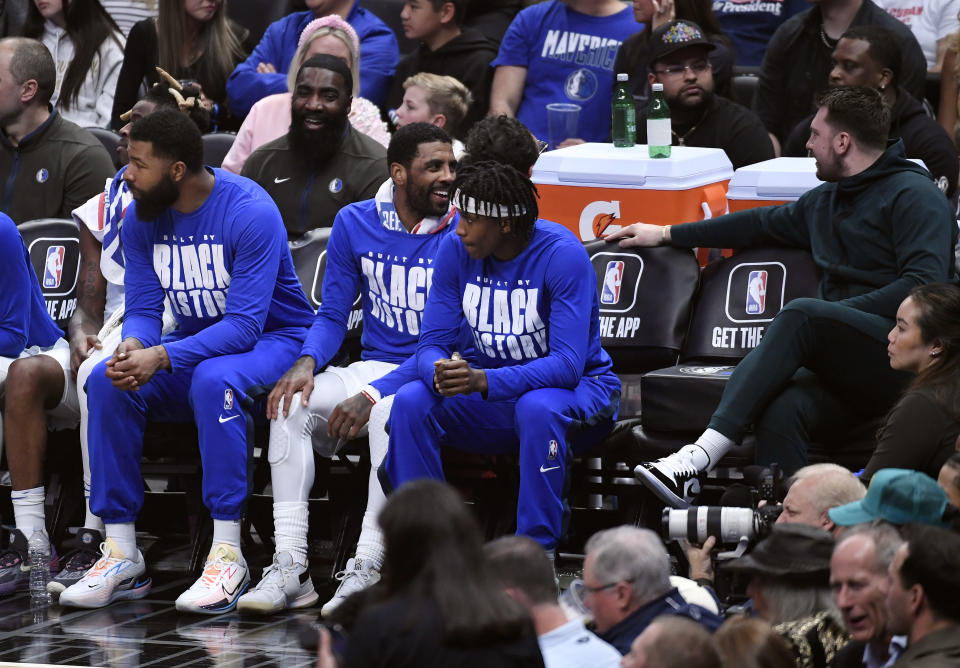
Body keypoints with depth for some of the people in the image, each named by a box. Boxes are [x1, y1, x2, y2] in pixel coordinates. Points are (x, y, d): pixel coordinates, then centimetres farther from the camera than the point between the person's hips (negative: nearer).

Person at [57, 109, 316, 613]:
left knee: (213, 379, -38)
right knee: (107, 380, -21)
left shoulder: (250, 212, -22)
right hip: (195, 342, 6)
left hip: (273, 338, -6)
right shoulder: (141, 219, -2)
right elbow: (142, 308, -1)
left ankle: (227, 555, -35)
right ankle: (121, 555, -19)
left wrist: (161, 357, -39)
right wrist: (133, 345, -27)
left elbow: (244, 324, -28)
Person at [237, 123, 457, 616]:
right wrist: (307, 363, -14)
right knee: (291, 403, -22)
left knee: (392, 413, -37)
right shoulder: (355, 223, 6)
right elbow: (333, 315, 9)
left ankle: (367, 570, -37)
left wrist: (373, 394, -25)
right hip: (373, 367, 5)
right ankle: (289, 568, -25)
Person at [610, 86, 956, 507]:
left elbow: (925, 284, -14)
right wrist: (666, 234, 45)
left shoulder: (913, 195, -1)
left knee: (802, 314, -32)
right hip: (848, 370, 7)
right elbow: (762, 224, 41)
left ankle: (701, 457, -40)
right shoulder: (826, 201, 26)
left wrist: (837, 313, -15)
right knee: (781, 412, -28)